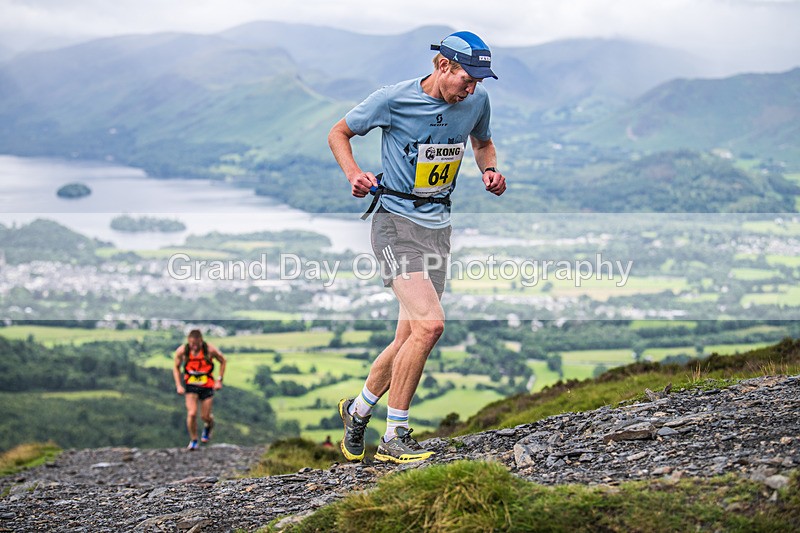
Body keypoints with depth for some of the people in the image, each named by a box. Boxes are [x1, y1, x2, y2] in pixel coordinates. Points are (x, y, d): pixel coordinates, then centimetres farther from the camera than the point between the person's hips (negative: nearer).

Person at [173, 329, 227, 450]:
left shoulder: (210, 350, -17)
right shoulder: (182, 351, -14)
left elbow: (223, 361, 1)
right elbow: (176, 367, 5)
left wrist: (219, 380, -2)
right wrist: (178, 385, -2)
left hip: (207, 386, 0)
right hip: (190, 386, 0)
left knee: (205, 416, 2)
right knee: (191, 414, -15)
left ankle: (208, 427, 40)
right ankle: (193, 441, 6)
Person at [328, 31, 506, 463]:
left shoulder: (477, 100, 3)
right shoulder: (394, 99, -12)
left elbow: (482, 142, 24)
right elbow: (338, 133, 1)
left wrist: (490, 170, 2)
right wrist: (355, 174, -17)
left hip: (438, 226, 6)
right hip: (396, 221, -6)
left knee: (408, 338, 7)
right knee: (429, 323, -22)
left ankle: (358, 410, 32)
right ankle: (394, 438, -10)